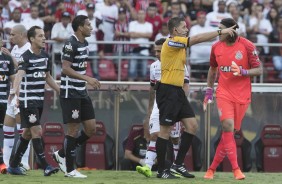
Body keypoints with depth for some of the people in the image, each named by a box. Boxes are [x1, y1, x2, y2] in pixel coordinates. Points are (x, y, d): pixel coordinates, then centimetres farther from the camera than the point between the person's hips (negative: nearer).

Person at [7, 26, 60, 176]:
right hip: (27, 100, -8)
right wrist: (14, 90, -49)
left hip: (39, 100, 8)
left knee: (28, 133, 12)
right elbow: (19, 74, -31)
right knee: (36, 132, -11)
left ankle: (14, 166, 21)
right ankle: (45, 166, -11)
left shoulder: (45, 56, 9)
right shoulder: (26, 57, -14)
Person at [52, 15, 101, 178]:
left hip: (82, 93, 9)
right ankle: (70, 169, 4)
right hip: (70, 93, -9)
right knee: (74, 129, -5)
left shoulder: (84, 43, 12)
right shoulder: (71, 45, -15)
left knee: (91, 129, 6)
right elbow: (66, 68, -21)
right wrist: (87, 78, -27)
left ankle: (62, 154, 20)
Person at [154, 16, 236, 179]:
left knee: (192, 126, 4)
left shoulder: (179, 45, 15)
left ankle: (178, 164, 11)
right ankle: (161, 171, 0)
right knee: (165, 130, -5)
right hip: (167, 90, -10)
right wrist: (220, 32, -14)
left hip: (177, 91, 10)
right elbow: (197, 39, -18)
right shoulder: (171, 42, -14)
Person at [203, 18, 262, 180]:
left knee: (229, 133, 2)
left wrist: (243, 72, -21)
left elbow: (259, 70, -4)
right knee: (227, 125, -20)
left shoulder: (247, 46, -8)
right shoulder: (216, 47, 4)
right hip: (224, 92, 1)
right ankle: (236, 169, -20)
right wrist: (209, 91, 18)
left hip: (242, 96, -1)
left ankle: (212, 168, 15)